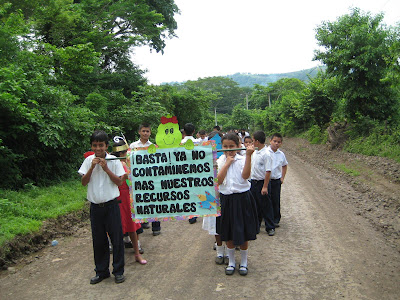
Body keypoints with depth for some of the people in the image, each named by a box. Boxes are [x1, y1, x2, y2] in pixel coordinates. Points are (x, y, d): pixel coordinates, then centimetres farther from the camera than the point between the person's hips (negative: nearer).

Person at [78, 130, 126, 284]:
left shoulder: (113, 160, -4)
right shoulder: (89, 160, 3)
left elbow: (119, 182, -7)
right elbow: (83, 182, 0)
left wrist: (106, 168, -16)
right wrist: (92, 167, -12)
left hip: (111, 205, -2)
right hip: (95, 206, 3)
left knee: (116, 238, 3)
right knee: (98, 240, 12)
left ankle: (118, 271, 18)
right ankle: (101, 271, 27)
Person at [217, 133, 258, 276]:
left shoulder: (242, 159, -6)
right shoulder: (220, 161, 1)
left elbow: (245, 175, -25)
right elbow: (218, 180, -13)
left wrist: (248, 155, -29)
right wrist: (227, 163, -15)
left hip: (242, 199, -2)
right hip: (226, 199, 2)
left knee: (243, 232, 9)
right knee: (228, 234, 13)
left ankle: (243, 263, 29)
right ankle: (231, 262, 32)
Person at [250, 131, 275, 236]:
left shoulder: (266, 154, -18)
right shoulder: (254, 152, 7)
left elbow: (268, 172, -19)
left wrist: (265, 187, -20)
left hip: (261, 182, -8)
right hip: (253, 182, 8)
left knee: (265, 206, 3)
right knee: (255, 205, 17)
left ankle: (270, 227, 16)